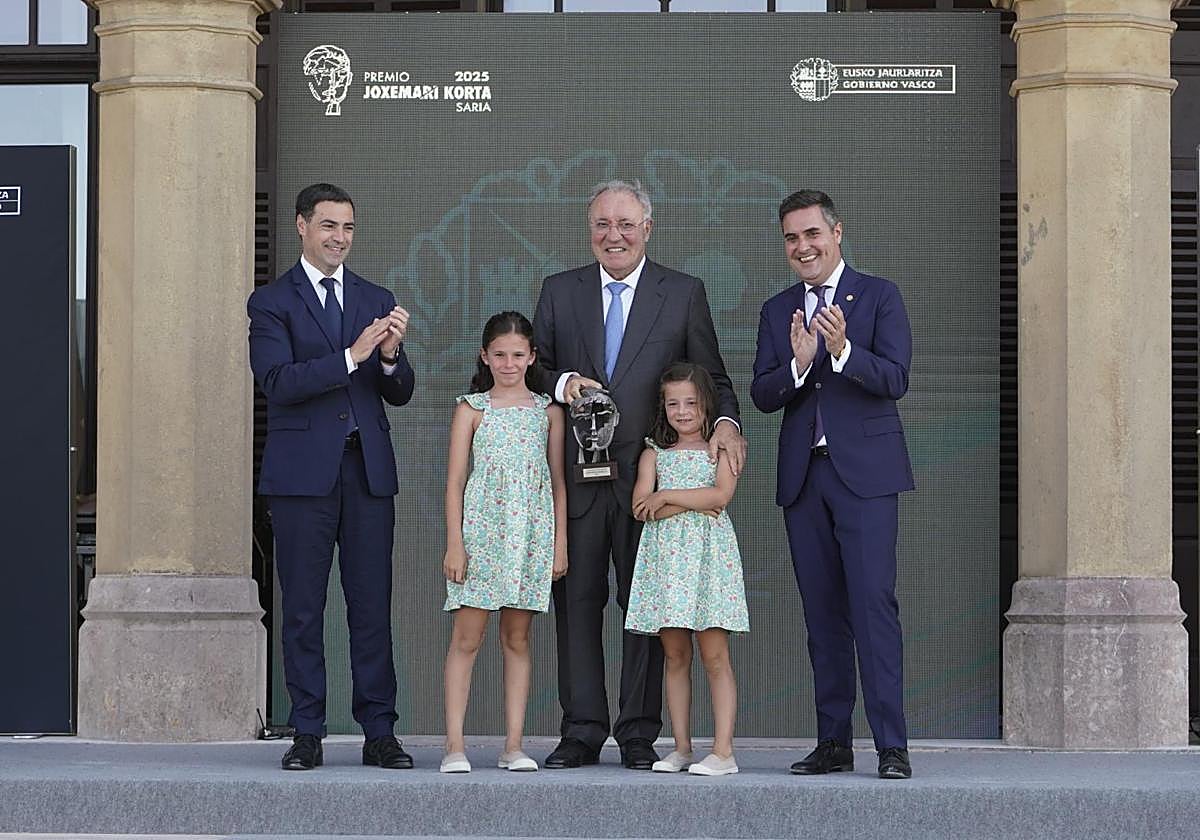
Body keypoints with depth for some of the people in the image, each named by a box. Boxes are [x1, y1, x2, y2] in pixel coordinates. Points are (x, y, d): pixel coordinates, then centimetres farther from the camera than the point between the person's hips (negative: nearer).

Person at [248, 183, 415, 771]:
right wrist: (352, 355, -19)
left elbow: (400, 394, 12)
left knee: (372, 606, 2)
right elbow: (277, 381, -12)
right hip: (302, 473, -3)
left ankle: (379, 733, 6)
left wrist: (390, 356, -10)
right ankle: (307, 734, 7)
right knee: (302, 607, 1)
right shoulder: (272, 302, 2)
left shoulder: (376, 301, 15)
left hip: (368, 470, 3)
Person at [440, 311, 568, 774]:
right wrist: (454, 543, -6)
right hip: (480, 531, -2)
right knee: (467, 637, -4)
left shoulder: (548, 411, 9)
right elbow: (455, 479, 1)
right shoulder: (472, 409, 4)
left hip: (531, 532, 2)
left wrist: (560, 541, 5)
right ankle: (454, 744, -4)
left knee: (518, 637, 6)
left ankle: (514, 744, 8)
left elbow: (557, 480, 11)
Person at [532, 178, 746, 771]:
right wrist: (562, 383, -10)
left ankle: (639, 734, 7)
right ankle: (581, 732, 8)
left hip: (648, 474, -1)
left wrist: (726, 422, -14)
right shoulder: (559, 292, 10)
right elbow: (534, 367, 12)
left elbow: (711, 377, 6)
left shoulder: (684, 294, 5)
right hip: (576, 474, 2)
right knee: (576, 602, 3)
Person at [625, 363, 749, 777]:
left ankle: (723, 751, -10)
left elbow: (720, 495, -10)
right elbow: (640, 506, 0)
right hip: (665, 553, 3)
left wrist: (665, 497, -6)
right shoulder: (654, 453, 13)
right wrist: (688, 505, -10)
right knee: (675, 656, 6)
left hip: (707, 552, -3)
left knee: (714, 654, -7)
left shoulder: (722, 448, 6)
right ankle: (681, 747, 10)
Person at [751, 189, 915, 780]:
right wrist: (797, 364, -15)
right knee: (823, 613, 7)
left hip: (864, 471, -5)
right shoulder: (777, 311, 14)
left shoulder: (879, 297, 1)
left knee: (873, 603, -12)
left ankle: (891, 745, -12)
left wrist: (842, 350, -26)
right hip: (803, 476, 5)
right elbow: (762, 395, 5)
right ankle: (833, 742, 11)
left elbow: (895, 379, -9)